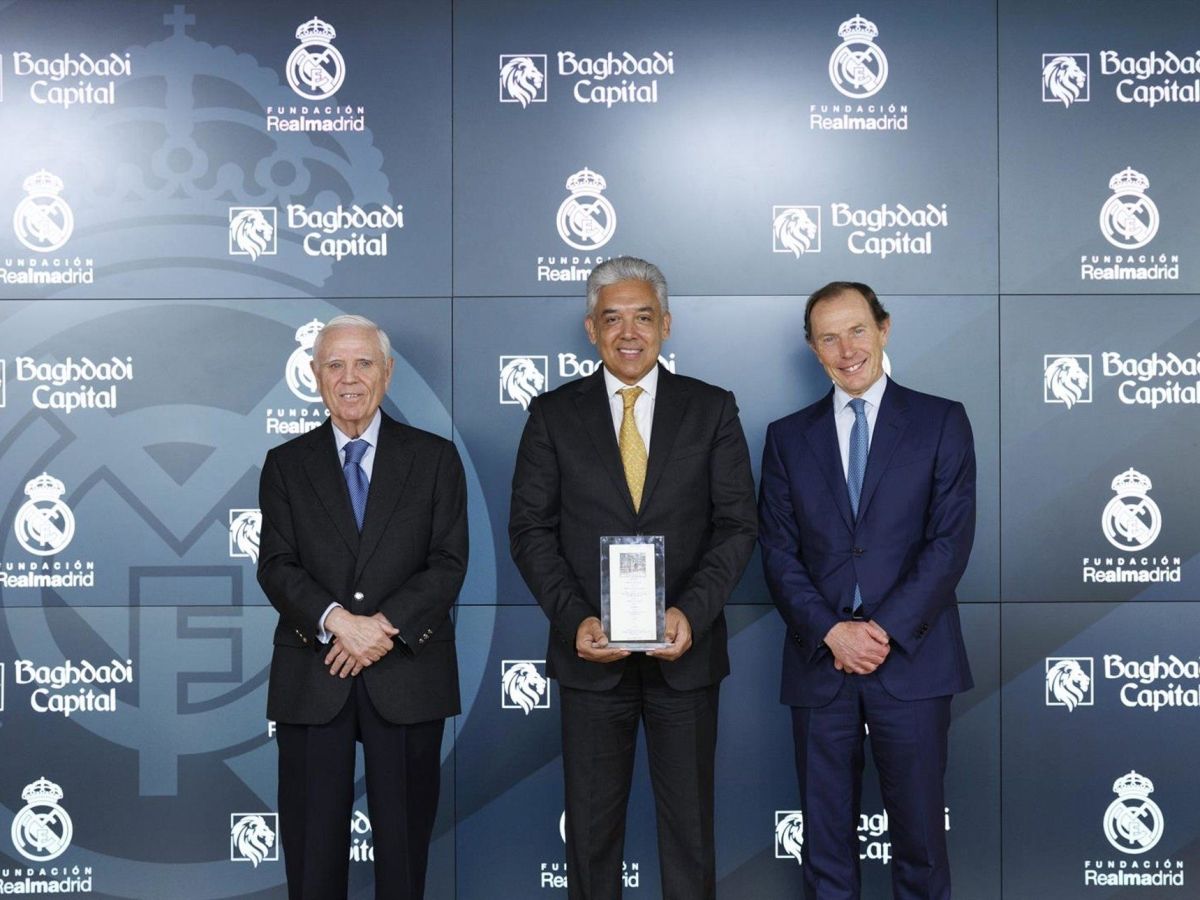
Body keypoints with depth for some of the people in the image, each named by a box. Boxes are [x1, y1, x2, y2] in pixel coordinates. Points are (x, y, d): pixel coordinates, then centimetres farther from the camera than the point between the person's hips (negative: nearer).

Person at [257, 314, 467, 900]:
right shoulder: (286, 464, 9)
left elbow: (449, 563, -2)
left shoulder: (434, 457, 6)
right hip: (311, 678, 1)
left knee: (403, 840, 8)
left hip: (407, 675, 0)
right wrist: (337, 620, -18)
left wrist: (385, 624, -15)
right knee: (312, 846, 7)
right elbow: (276, 565, -1)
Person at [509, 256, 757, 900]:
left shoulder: (712, 410, 3)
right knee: (591, 826, 10)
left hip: (685, 652, 0)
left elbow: (737, 525, -1)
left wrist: (691, 613, -15)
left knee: (690, 823, 11)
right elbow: (529, 528, 0)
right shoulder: (553, 415, 3)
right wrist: (575, 619, -14)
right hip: (591, 654, 0)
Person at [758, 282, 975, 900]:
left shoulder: (941, 422, 4)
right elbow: (778, 551, 4)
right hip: (819, 661, 2)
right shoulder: (788, 437, 10)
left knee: (919, 830, 5)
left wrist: (885, 629, -13)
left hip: (911, 658, -2)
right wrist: (832, 631, -10)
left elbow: (950, 540, -4)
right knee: (825, 834, 9)